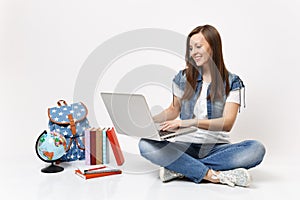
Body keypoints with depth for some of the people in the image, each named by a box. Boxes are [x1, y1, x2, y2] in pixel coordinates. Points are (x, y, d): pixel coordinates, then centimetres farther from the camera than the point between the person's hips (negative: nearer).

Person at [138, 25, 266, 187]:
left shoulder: (232, 82, 2)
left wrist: (192, 122, -24)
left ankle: (180, 169, -26)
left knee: (256, 149, -29)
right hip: (185, 145, 1)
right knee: (145, 145, -26)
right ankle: (213, 175, -28)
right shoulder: (183, 78, 9)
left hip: (217, 147, 0)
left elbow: (227, 123, -9)